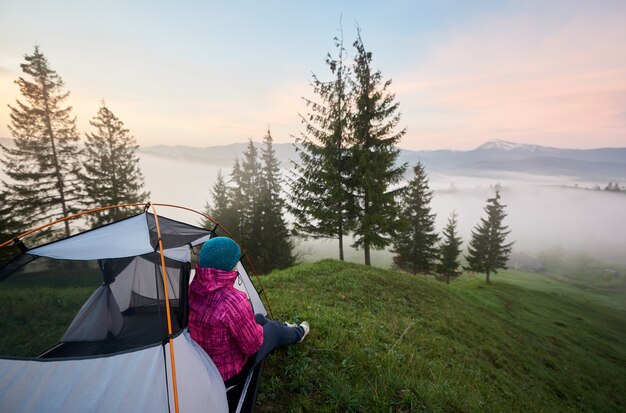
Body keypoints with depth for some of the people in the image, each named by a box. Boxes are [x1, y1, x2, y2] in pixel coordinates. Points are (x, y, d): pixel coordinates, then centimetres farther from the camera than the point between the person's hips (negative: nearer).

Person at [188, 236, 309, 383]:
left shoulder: (193, 287, -15)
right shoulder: (233, 301, -39)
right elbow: (252, 344, -26)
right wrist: (258, 330, -3)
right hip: (228, 370, -6)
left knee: (259, 318, 22)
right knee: (272, 328, 15)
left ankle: (286, 329, 51)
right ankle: (297, 334, 46)